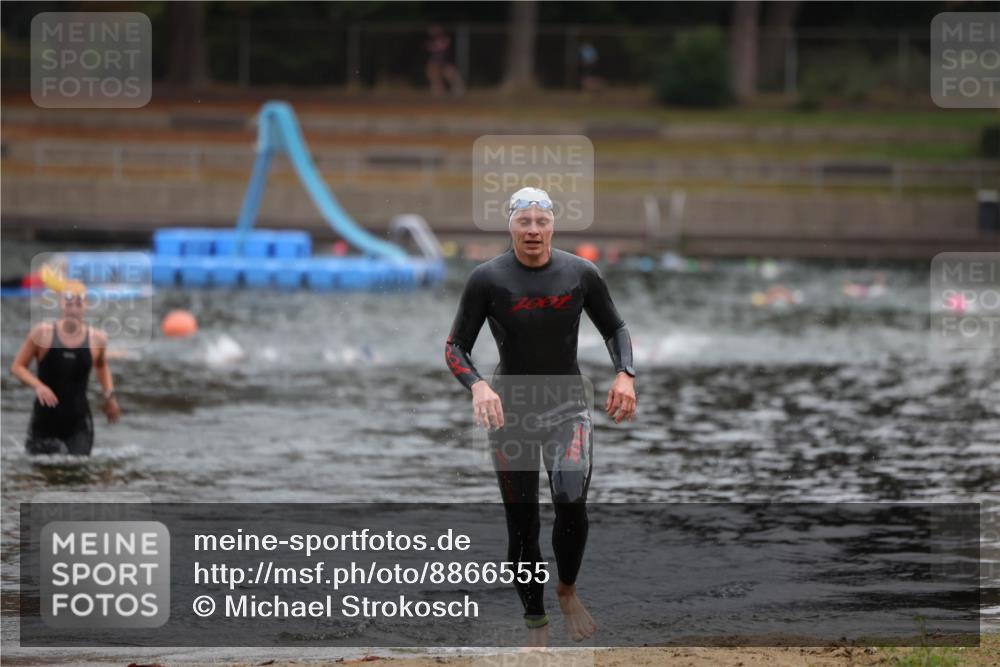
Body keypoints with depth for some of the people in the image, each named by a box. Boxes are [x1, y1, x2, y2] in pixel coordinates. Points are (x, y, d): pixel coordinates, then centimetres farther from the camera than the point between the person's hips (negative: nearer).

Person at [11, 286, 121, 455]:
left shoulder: (97, 339, -2)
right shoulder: (42, 333, -9)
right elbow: (17, 366, -1)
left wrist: (109, 395, 9)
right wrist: (38, 385, -19)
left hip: (78, 424, 1)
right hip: (45, 422, -1)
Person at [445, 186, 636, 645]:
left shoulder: (581, 274, -3)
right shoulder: (488, 279, -8)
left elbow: (613, 328, 11)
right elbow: (455, 347, -4)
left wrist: (625, 374, -7)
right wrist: (477, 386, -24)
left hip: (568, 409, 0)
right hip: (510, 413, 0)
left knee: (571, 504, -23)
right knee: (522, 527, 3)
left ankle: (567, 591, 4)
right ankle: (535, 625, 18)